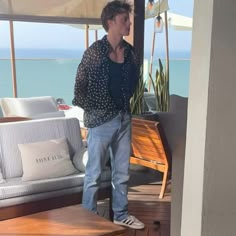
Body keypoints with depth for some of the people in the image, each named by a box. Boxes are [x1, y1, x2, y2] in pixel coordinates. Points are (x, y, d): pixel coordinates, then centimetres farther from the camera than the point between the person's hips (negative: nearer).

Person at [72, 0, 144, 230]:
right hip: (101, 120, -6)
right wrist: (94, 109, -2)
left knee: (122, 173, 16)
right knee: (94, 174, 6)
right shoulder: (94, 52, -13)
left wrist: (125, 101, 13)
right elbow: (80, 86, -7)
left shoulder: (130, 52, 4)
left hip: (124, 118, 6)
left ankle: (120, 214, 32)